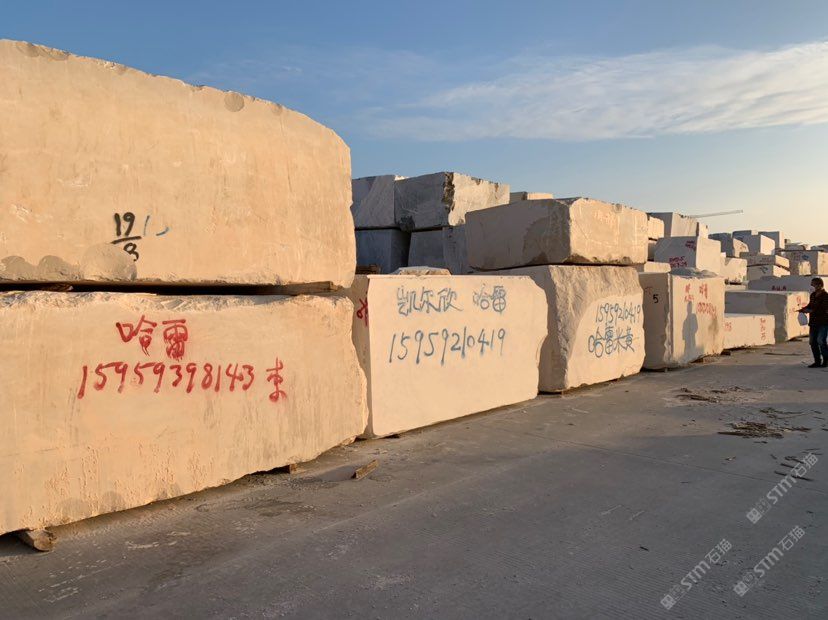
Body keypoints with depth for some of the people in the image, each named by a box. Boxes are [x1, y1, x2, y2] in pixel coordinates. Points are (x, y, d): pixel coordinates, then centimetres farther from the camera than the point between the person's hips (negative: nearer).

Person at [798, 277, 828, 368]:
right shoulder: (813, 295, 10)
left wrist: (811, 311, -24)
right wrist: (804, 308, 7)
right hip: (813, 323, 8)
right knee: (813, 341, 7)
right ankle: (818, 361, 17)